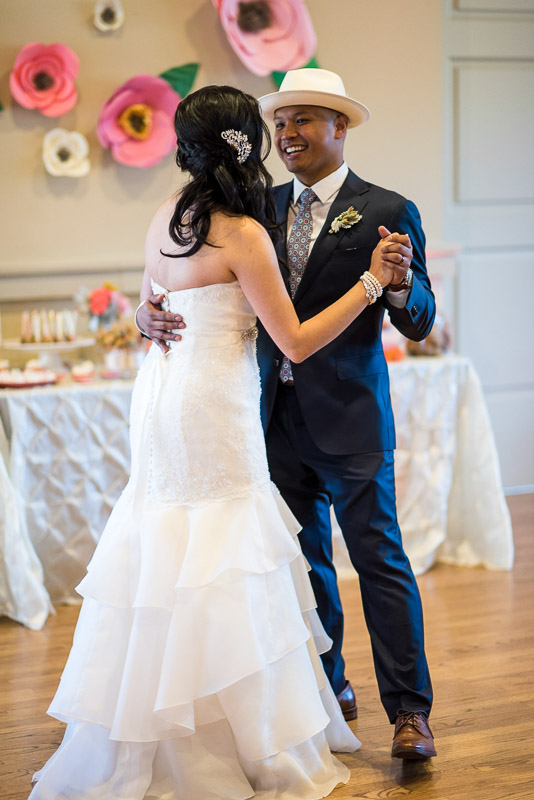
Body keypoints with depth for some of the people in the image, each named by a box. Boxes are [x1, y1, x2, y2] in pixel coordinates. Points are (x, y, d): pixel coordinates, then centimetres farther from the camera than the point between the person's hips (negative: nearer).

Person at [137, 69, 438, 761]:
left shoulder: (387, 212, -6)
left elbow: (419, 323, -9)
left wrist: (400, 283, -31)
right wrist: (152, 310, -14)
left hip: (349, 418, -5)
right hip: (279, 416, 5)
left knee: (380, 559, -3)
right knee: (303, 560, 15)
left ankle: (409, 711, 5)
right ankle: (329, 688, 31)